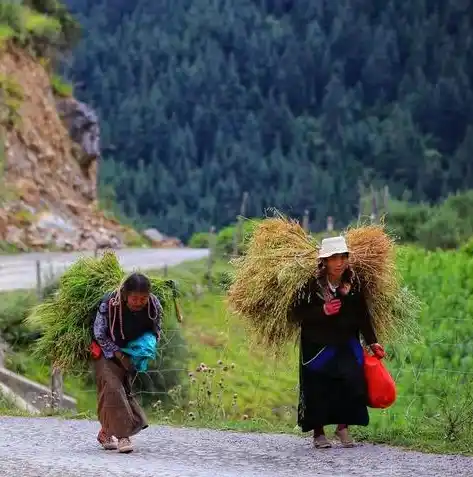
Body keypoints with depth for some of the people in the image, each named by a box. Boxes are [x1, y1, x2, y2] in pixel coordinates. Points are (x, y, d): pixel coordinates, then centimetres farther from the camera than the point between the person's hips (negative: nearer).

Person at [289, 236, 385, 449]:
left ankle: (343, 427, 5)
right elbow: (296, 313, -14)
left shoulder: (353, 284, -2)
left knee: (352, 381, -12)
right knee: (318, 387, -2)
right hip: (317, 345, -3)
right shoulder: (312, 285, -14)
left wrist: (372, 342, 5)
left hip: (346, 344, 3)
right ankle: (318, 433, 15)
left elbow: (362, 315, 6)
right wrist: (322, 312, -23)